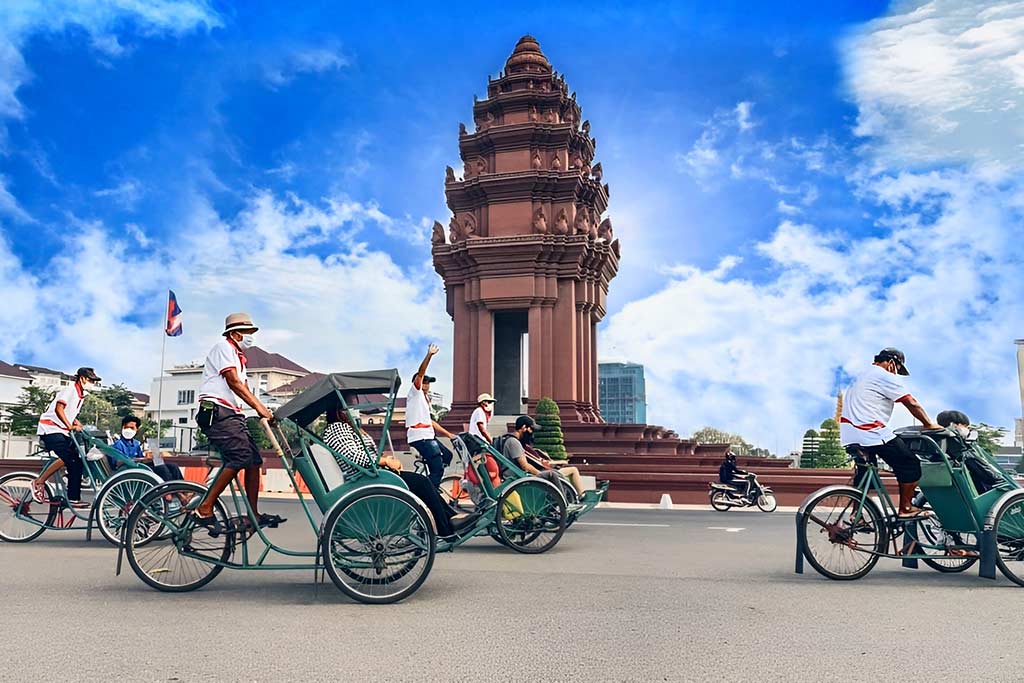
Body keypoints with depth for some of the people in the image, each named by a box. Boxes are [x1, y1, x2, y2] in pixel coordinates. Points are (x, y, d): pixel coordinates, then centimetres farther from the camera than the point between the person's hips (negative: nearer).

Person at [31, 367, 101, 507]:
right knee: (67, 457, -24)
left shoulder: (81, 394, 15)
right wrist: (70, 426, -29)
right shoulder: (70, 390, -11)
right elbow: (59, 408, -23)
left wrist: (78, 425, 9)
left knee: (77, 463, 2)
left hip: (63, 432, 9)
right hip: (50, 429, -9)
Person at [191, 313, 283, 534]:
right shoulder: (224, 347, -4)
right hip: (217, 410, -10)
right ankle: (204, 509, -19)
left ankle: (254, 515, 6)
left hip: (232, 413, 10)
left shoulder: (238, 356, 26)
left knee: (254, 459, 3)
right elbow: (233, 382, -17)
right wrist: (259, 407, -25)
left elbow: (243, 387, 18)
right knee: (240, 456, -22)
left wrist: (264, 412, 5)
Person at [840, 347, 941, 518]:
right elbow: (912, 403, -6)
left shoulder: (862, 376, 24)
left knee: (864, 472, 20)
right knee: (910, 465, 3)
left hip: (850, 436, 9)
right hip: (872, 434, -9)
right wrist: (929, 424, 4)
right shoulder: (885, 377, -5)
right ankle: (905, 508, 8)